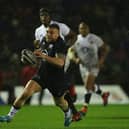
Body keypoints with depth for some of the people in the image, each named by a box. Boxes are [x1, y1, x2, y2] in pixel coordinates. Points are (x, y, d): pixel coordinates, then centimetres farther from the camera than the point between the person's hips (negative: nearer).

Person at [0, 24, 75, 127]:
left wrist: (44, 56, -46)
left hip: (56, 78, -5)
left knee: (59, 102, 19)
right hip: (42, 75, 5)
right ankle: (10, 115, -6)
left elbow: (60, 62, -39)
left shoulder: (60, 44, -23)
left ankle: (68, 113, 54)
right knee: (26, 93, -15)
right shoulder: (45, 40, 0)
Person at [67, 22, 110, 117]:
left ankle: (85, 107, -10)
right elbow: (70, 53, -2)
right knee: (91, 86, 15)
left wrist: (101, 60, -13)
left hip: (94, 66, -4)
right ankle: (103, 95, 45)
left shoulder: (94, 39, -11)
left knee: (88, 86, -17)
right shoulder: (76, 40, -4)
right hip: (83, 66, 4)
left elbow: (106, 48, -1)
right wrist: (75, 59, -23)